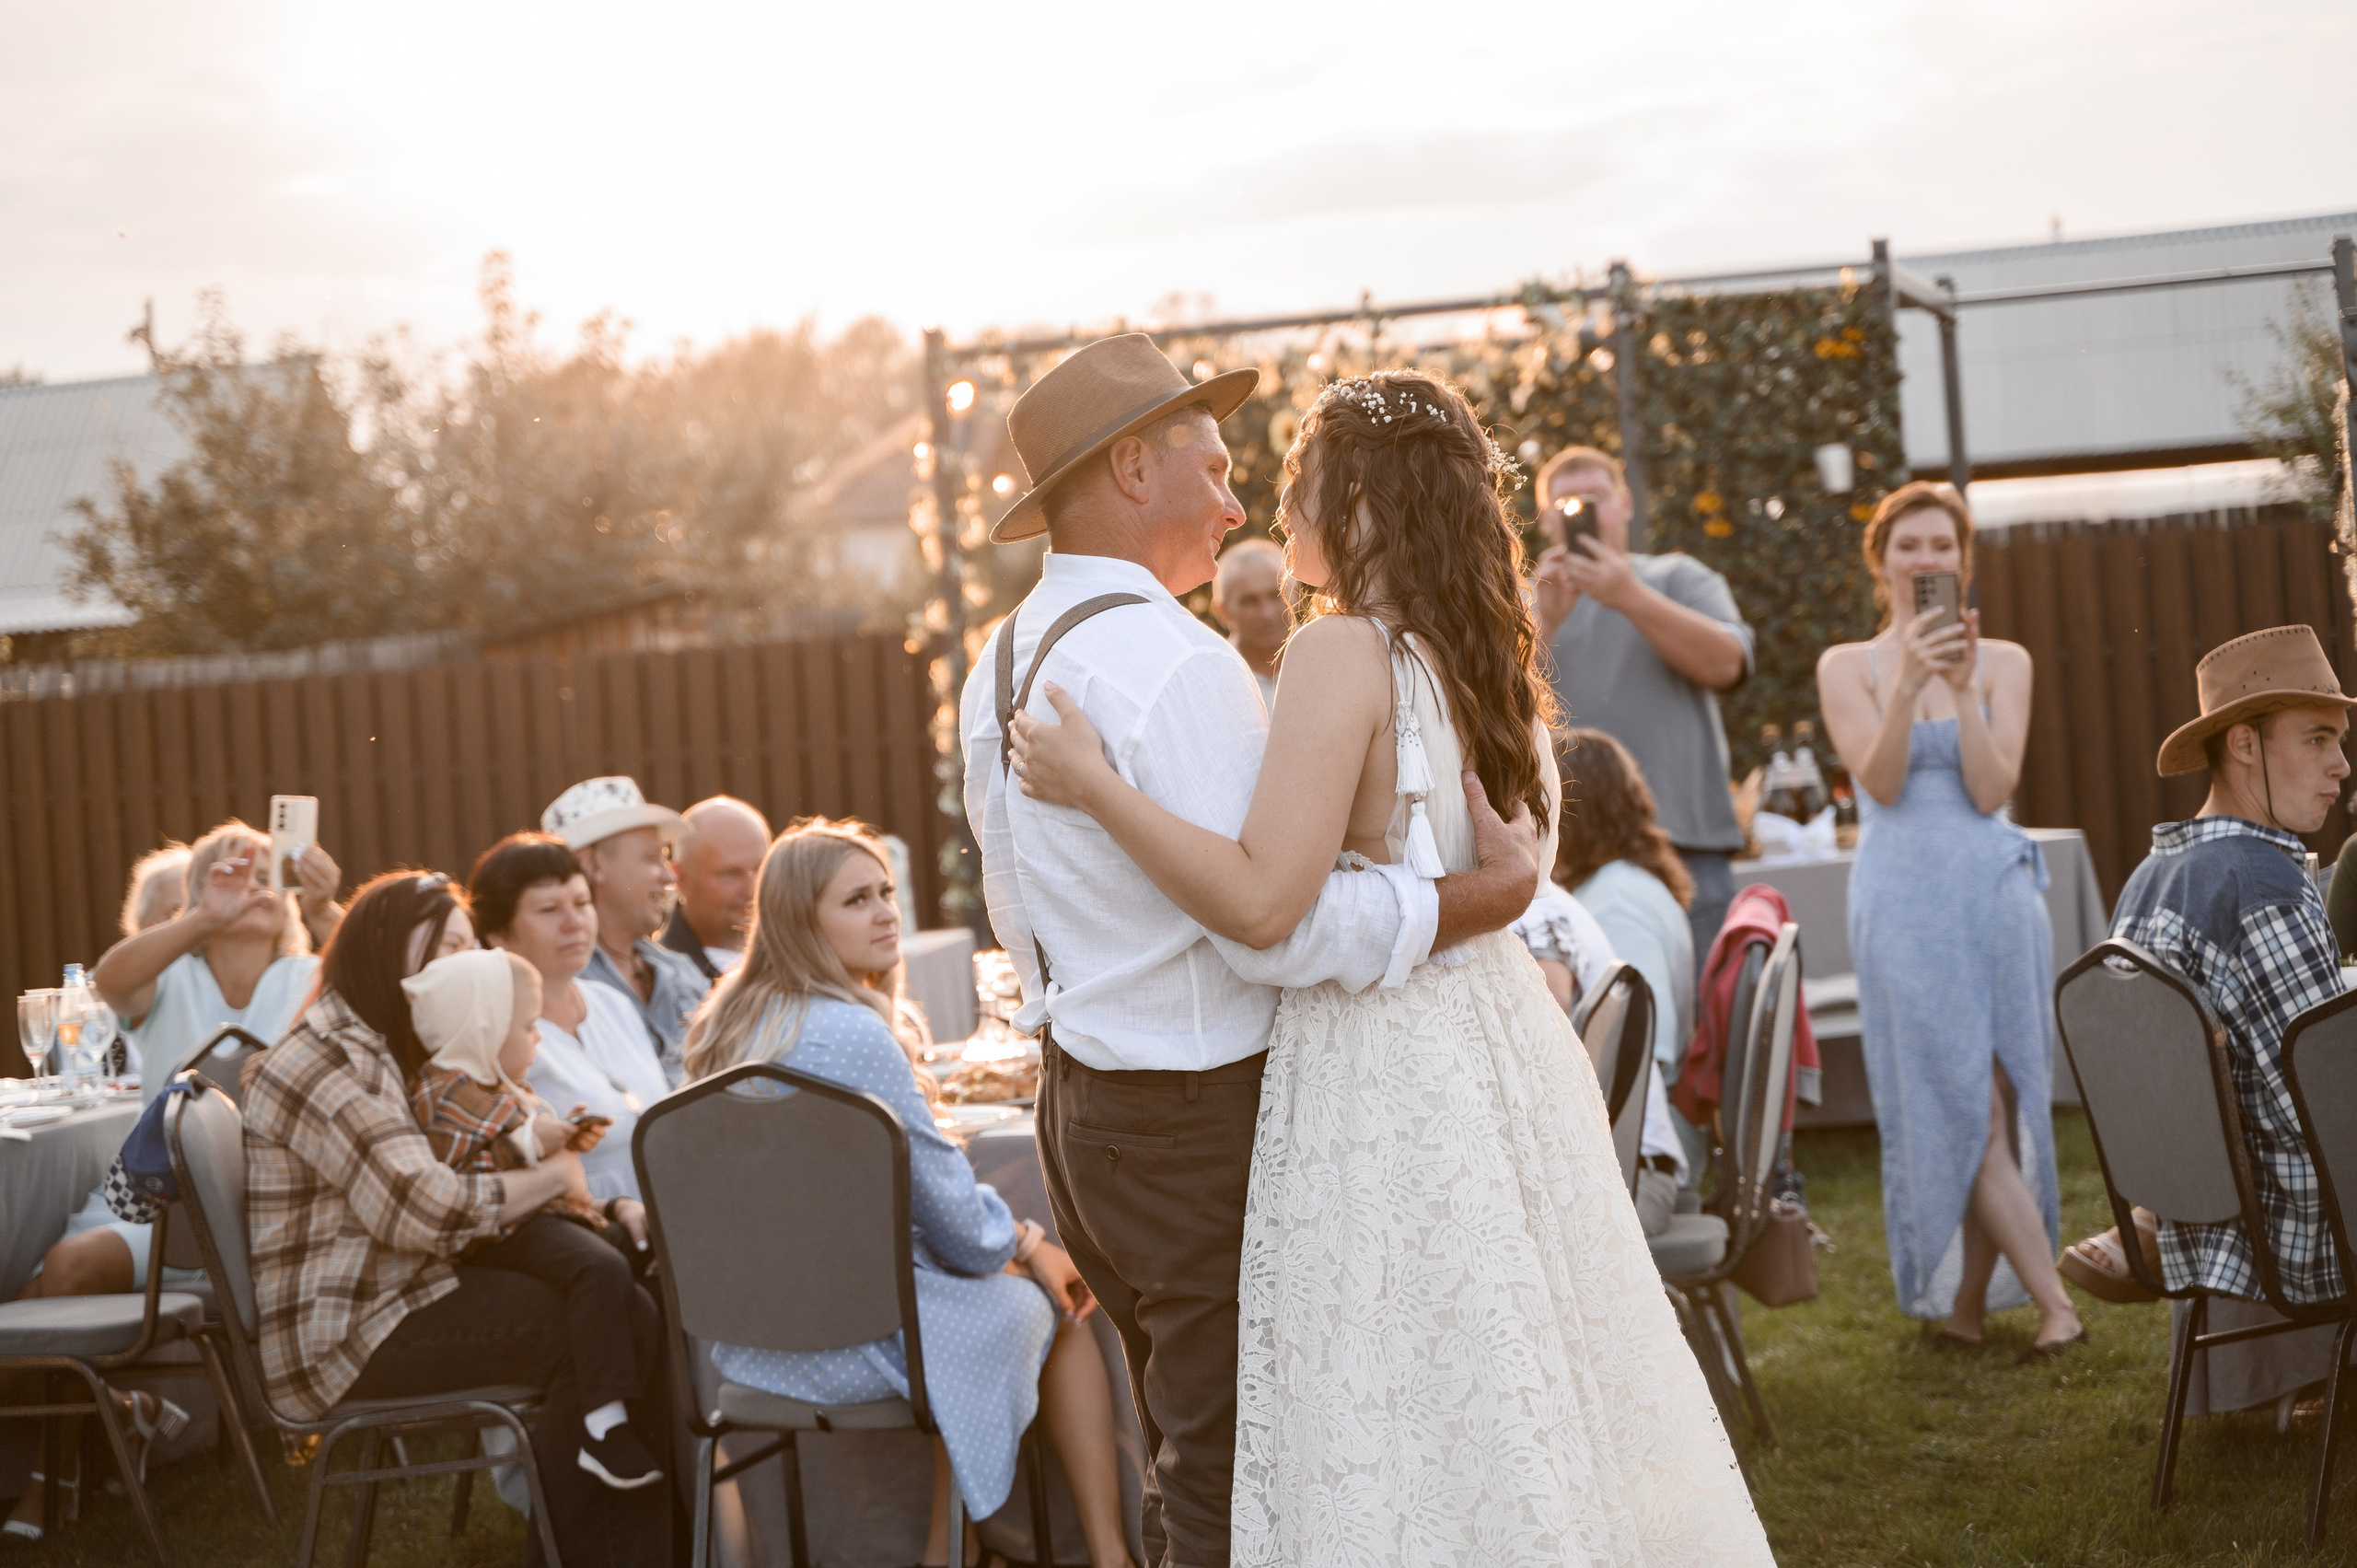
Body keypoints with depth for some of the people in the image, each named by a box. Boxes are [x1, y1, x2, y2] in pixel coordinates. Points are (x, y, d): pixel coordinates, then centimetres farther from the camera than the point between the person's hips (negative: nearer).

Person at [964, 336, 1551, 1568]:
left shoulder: (999, 667, 11)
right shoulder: (1173, 661, -19)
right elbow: (1280, 924, -23)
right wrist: (1477, 897, -18)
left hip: (1079, 1099, 10)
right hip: (1199, 1122, -10)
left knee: (1182, 1461, 20)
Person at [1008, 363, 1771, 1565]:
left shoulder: (1342, 653, -16)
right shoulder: (1474, 655, 9)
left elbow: (1263, 900, -24)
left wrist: (1092, 787, -19)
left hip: (1380, 1073, -9)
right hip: (1493, 1036, 9)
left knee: (1404, 1443, 0)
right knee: (1522, 1414, 16)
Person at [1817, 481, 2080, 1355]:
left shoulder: (2004, 661, 9)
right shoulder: (1847, 667, 6)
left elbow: (1992, 789, -3)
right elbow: (1881, 782, -8)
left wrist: (1964, 688, -14)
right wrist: (1908, 683, -21)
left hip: (1995, 891, 2)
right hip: (1905, 898, -2)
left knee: (1995, 1105, 1)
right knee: (1967, 1105, -7)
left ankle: (1969, 1303, 10)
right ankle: (2053, 1300, -5)